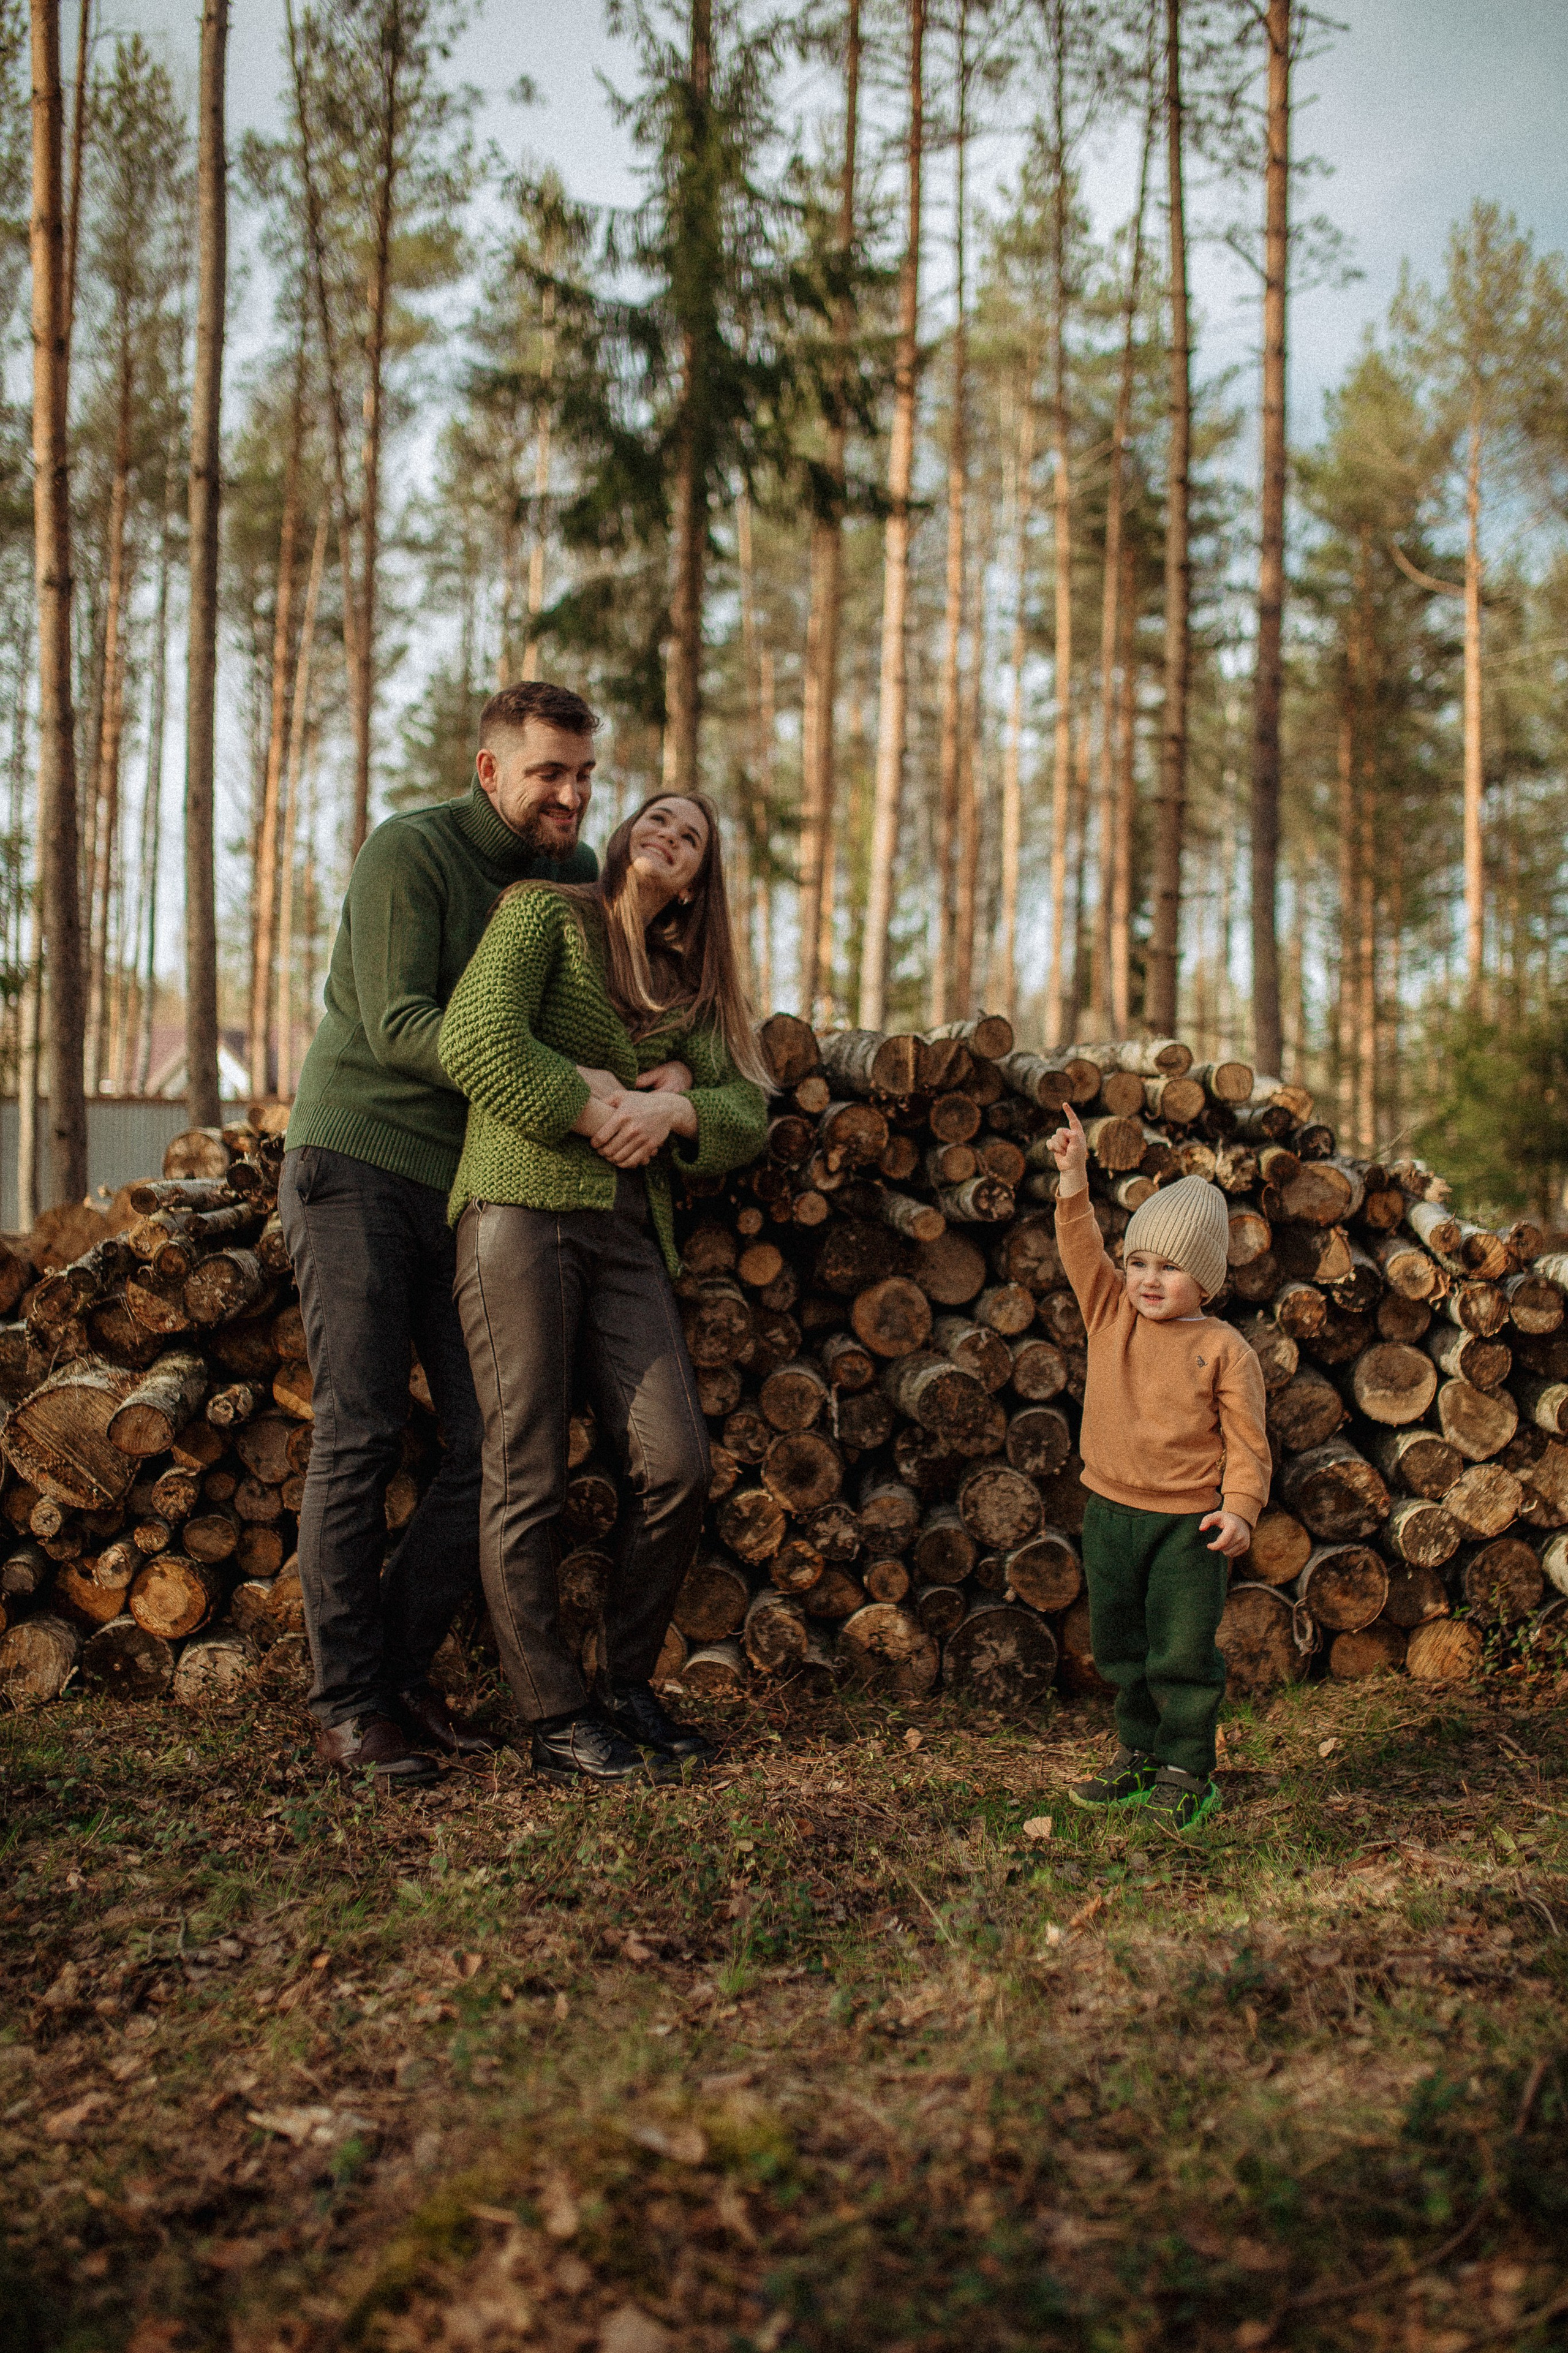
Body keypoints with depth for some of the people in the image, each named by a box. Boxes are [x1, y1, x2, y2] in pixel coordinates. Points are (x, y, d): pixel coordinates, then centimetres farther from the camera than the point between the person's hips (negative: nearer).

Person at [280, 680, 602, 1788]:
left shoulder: (577, 870, 11)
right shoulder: (409, 852, -9)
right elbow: (401, 1025, -18)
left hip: (474, 1187, 6)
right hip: (358, 1165, -6)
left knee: (497, 1446, -2)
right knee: (361, 1436, -7)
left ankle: (399, 1668, 12)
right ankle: (347, 1704, 2)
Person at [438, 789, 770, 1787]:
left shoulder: (685, 984, 24)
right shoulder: (544, 911, 8)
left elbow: (750, 1110, 14)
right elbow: (476, 1040, -7)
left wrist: (673, 1104, -6)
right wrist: (593, 1110, -5)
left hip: (629, 1232, 5)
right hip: (523, 1202, -5)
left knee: (678, 1464, -6)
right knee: (529, 1474, -5)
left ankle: (630, 1686, 12)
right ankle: (556, 1722, 4)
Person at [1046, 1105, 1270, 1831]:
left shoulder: (1224, 1349, -6)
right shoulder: (1111, 1315, 4)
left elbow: (1245, 1441, -6)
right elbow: (1081, 1250, -5)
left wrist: (1239, 1508, -19)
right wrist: (1073, 1178, -17)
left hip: (1188, 1522, -4)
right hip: (1111, 1512, 5)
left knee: (1183, 1651, 0)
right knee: (1120, 1647, 14)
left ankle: (1185, 1773, 12)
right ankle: (1140, 1754, 29)